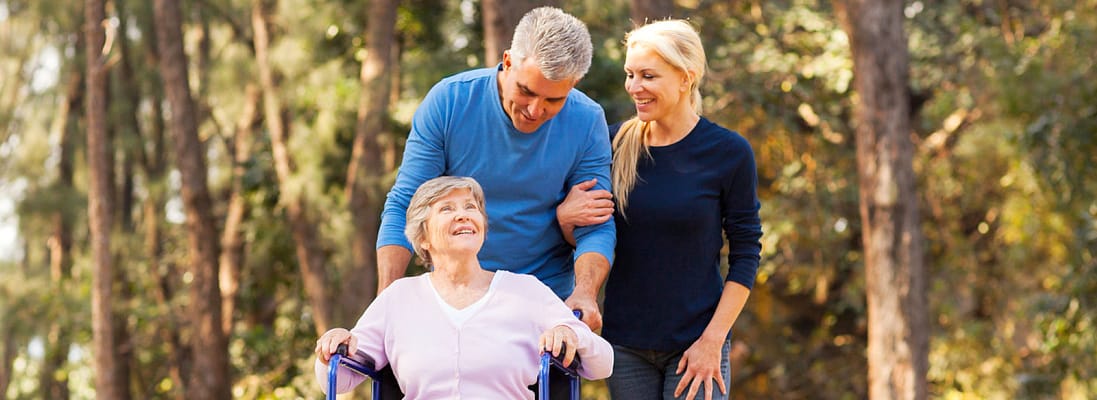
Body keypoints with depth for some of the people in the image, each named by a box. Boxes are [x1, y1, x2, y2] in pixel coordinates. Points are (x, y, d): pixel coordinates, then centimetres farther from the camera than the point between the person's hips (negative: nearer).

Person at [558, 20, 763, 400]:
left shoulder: (729, 152, -6)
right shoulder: (616, 143, 2)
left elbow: (746, 255, -3)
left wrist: (712, 340, -10)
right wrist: (564, 218, -12)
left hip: (695, 344, -3)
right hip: (624, 342, 3)